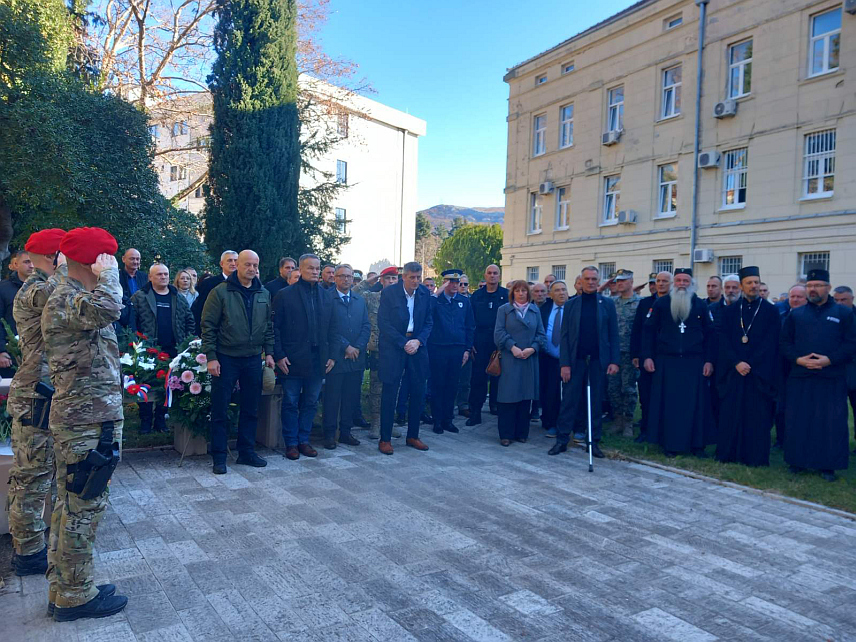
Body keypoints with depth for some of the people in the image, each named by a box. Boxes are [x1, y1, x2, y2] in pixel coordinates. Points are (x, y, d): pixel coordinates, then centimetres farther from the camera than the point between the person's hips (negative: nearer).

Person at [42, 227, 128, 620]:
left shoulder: (74, 296, 16)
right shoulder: (65, 300, -18)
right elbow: (107, 309, -41)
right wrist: (107, 273, -20)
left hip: (89, 419, 11)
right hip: (86, 425, -11)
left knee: (71, 506, 17)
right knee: (82, 507, 0)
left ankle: (63, 591, 29)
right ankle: (75, 597, 14)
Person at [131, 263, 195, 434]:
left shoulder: (179, 299, 11)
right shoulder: (139, 297, 1)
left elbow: (190, 321, 14)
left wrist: (187, 341, 5)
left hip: (171, 351, 3)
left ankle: (160, 419, 19)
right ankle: (145, 420, 12)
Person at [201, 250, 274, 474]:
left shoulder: (264, 294, 7)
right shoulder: (220, 292, -7)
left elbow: (269, 326, 14)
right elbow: (208, 326, -7)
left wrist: (269, 352, 7)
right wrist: (211, 357, -12)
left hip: (253, 359, 4)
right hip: (226, 359, -4)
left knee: (251, 409, 11)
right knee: (220, 410, 2)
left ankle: (246, 452, 24)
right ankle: (219, 457, 12)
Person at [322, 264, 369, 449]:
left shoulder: (360, 300, 14)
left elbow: (366, 327, 9)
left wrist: (357, 347, -5)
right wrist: (345, 347, -12)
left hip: (356, 357, 5)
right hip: (336, 356, -5)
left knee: (352, 397, 9)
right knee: (332, 397, 1)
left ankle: (345, 432, 20)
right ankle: (329, 434, 11)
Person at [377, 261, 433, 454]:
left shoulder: (424, 293, 5)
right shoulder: (389, 292, -7)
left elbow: (428, 321, 8)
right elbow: (383, 322, -10)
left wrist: (418, 341, -9)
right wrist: (404, 343, -14)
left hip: (417, 346, 4)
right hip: (393, 346, -4)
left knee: (418, 392, 6)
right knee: (389, 393, -1)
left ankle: (413, 436, 20)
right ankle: (385, 439, 8)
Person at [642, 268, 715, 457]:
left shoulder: (701, 305, 7)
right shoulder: (660, 303, 4)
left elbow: (709, 334, 7)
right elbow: (648, 330, 3)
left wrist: (709, 361, -1)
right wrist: (647, 356, -5)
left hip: (694, 363, 1)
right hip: (666, 362, -1)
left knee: (695, 403, 2)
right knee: (668, 403, 1)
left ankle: (697, 444, 11)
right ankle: (669, 443, 9)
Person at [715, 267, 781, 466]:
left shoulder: (770, 311, 2)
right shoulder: (730, 311, 8)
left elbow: (771, 344, -4)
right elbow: (724, 340, 1)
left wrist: (751, 365, -11)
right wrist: (737, 363, -12)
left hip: (760, 373, -2)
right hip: (733, 372, 2)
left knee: (758, 416, 1)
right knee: (730, 414, 3)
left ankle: (756, 457, 10)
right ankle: (728, 454, 13)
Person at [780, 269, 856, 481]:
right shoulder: (795, 315, 12)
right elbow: (785, 343, 8)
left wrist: (829, 360, -14)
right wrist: (798, 359, -9)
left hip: (832, 379, -1)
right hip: (800, 378, 2)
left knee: (831, 422, 1)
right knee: (798, 421, 4)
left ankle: (827, 465, 11)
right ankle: (797, 460, 16)